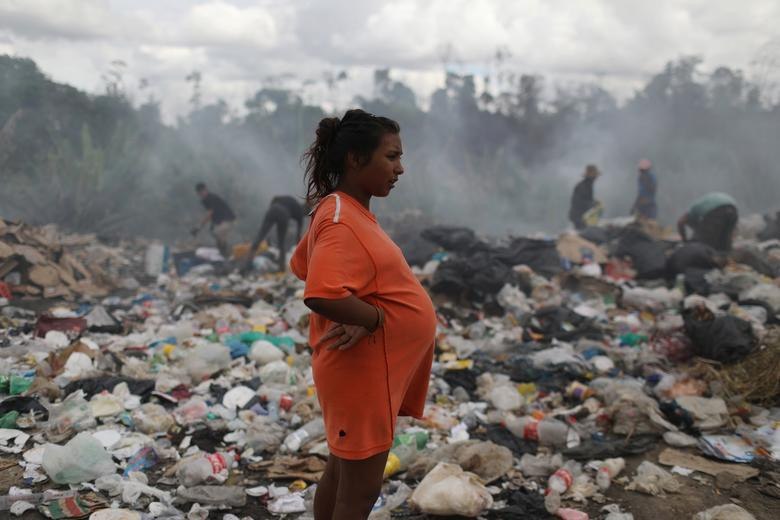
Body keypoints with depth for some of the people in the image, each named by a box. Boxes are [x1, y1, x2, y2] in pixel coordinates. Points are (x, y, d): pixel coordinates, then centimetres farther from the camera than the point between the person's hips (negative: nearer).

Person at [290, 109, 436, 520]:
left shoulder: (348, 210, 8)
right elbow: (320, 295, -36)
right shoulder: (342, 221, -23)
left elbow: (305, 266, 20)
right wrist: (376, 318, -20)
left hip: (367, 369, 10)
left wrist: (362, 312, 8)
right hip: (362, 372, -10)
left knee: (343, 473, 21)